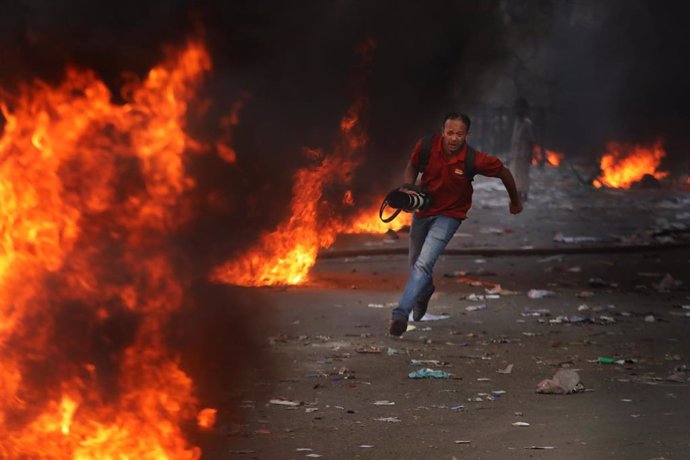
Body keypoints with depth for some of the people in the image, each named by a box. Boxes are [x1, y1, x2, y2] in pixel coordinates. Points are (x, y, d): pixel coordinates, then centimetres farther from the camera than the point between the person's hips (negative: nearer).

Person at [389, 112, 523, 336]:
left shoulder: (474, 160, -25)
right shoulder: (426, 147, -19)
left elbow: (504, 172, -7)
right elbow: (412, 166, 4)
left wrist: (515, 201, 9)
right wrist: (408, 189, -16)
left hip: (449, 215, -4)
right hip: (422, 210, 4)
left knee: (423, 264, -22)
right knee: (415, 264, 22)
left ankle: (401, 313, -25)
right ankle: (425, 290, 56)